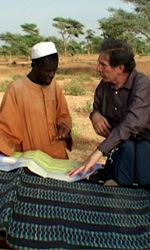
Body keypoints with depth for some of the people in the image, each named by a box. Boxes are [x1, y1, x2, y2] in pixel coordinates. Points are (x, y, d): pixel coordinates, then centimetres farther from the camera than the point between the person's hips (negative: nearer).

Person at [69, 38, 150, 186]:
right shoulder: (104, 86, -1)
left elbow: (131, 123, -32)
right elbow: (97, 108, 20)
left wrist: (99, 151, -39)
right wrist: (95, 115, -8)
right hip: (119, 148, 4)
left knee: (127, 147, -37)